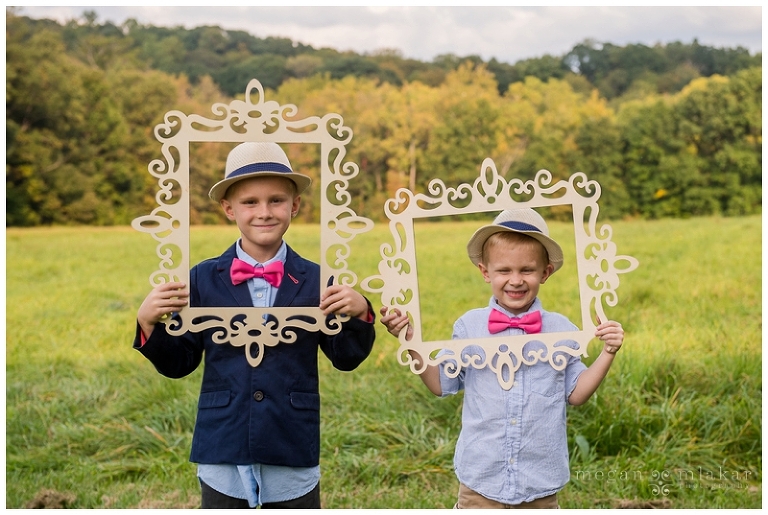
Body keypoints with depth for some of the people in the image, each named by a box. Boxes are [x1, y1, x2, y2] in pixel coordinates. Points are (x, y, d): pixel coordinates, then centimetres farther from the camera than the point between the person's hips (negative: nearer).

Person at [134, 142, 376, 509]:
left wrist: (358, 314, -17)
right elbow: (178, 364, 2)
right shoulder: (203, 279, -2)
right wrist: (149, 325, -16)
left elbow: (346, 359, 1)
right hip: (223, 458, 0)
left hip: (294, 459, 0)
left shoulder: (315, 280, -3)